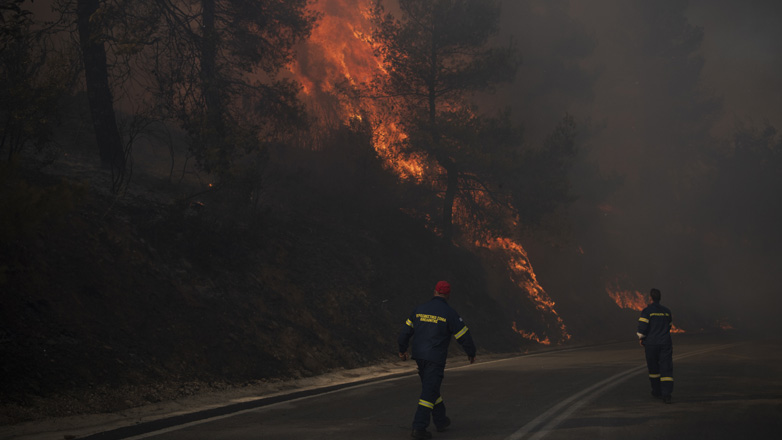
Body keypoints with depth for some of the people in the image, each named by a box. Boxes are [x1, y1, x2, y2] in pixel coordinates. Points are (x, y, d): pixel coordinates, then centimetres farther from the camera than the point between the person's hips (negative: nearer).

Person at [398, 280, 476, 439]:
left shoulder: (420, 309, 4)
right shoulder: (449, 313, -11)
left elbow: (406, 330, 8)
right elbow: (464, 336, -6)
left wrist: (402, 349, 23)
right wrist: (471, 353, 11)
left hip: (419, 356, 6)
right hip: (435, 359, -6)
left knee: (431, 387, 21)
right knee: (429, 392, -4)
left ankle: (440, 421, 34)